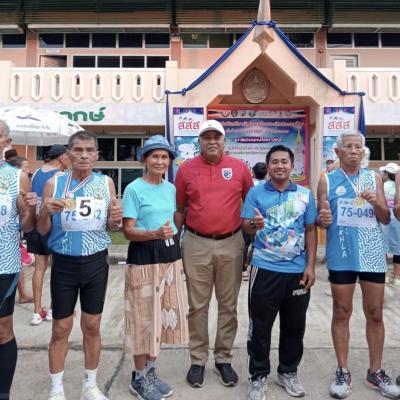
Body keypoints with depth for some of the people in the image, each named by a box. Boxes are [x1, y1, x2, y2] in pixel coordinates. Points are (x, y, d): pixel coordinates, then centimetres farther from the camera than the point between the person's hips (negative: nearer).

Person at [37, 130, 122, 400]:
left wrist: (115, 220, -15)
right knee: (61, 329, 9)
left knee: (92, 327, 12)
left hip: (96, 262, 1)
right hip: (64, 263, -1)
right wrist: (46, 211, -20)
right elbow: (42, 230, 1)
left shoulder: (106, 183, 0)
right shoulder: (54, 183, -4)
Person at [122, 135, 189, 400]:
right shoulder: (134, 189, -9)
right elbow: (128, 231, -12)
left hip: (171, 256, 6)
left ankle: (151, 371, 33)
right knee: (145, 318, 3)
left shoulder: (171, 189, 10)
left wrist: (178, 254, 15)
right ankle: (139, 378, 24)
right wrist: (155, 234, -29)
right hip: (144, 258, -6)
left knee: (164, 315, 14)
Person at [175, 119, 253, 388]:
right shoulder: (186, 170, 2)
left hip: (231, 244, 1)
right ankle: (198, 360, 25)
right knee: (198, 305, 9)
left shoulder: (239, 167, 2)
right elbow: (179, 209, 6)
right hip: (196, 244, 0)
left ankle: (224, 359, 29)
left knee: (229, 305, 11)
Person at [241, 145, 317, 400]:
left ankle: (288, 372, 36)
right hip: (265, 270, -2)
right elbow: (245, 226, -7)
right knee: (260, 326, 7)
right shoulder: (256, 193, -1)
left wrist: (310, 266, 0)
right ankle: (258, 376, 26)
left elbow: (311, 231, 6)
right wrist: (254, 225, -31)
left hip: (298, 271, 3)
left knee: (294, 325, 15)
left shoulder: (305, 195, 5)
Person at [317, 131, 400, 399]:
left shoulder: (374, 178, 8)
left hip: (372, 253, 2)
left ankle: (376, 372, 27)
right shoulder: (327, 180, 2)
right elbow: (320, 222, 2)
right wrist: (323, 220, -21)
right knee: (341, 313, 7)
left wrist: (376, 203, -13)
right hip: (341, 255, -2)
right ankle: (343, 371, 21)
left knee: (375, 314, 10)